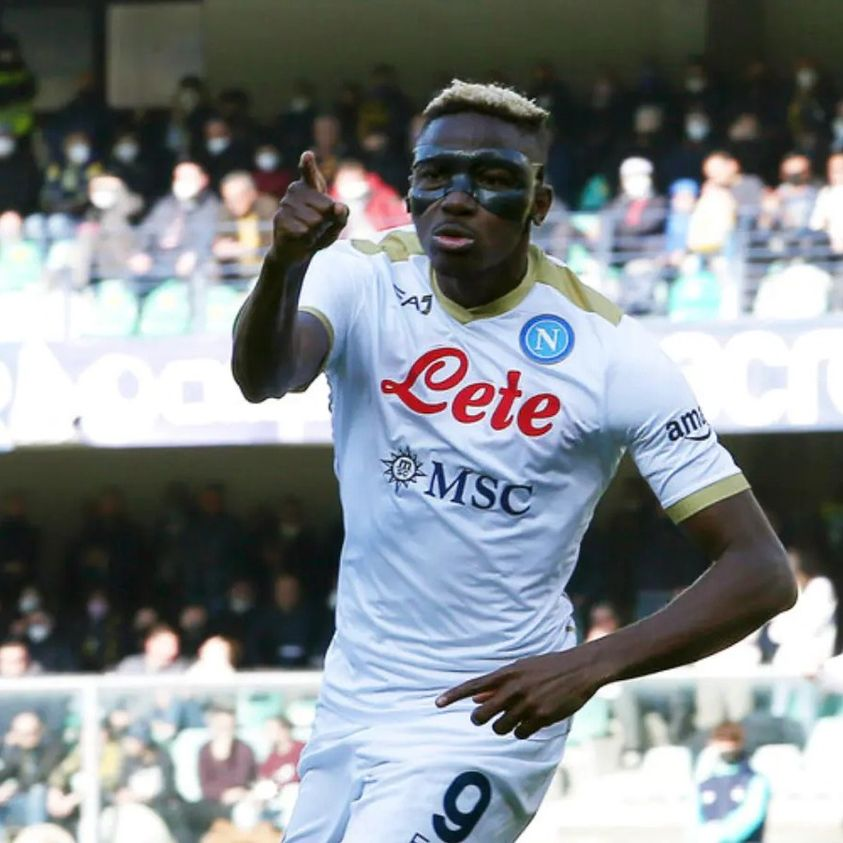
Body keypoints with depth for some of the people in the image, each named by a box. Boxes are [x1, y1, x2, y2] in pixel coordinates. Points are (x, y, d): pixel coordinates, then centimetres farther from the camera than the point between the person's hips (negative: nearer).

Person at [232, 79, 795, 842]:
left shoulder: (610, 350, -14)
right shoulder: (367, 279, -6)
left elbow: (761, 572, -15)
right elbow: (263, 378, -28)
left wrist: (593, 665, -28)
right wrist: (285, 264, -49)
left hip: (492, 714, -4)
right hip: (352, 703, 4)